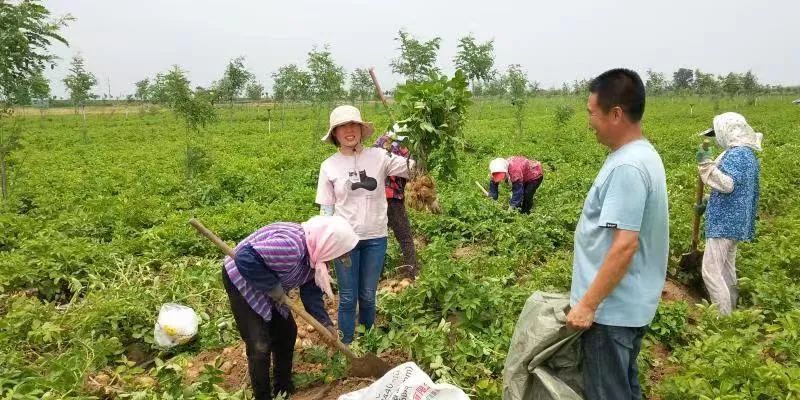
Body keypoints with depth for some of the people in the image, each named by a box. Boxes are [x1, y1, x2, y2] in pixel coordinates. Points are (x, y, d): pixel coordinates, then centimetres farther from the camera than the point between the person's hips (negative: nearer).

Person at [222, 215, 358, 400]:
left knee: (287, 332, 13)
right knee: (260, 345, -10)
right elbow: (245, 259, -43)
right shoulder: (291, 247, -39)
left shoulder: (315, 254, -8)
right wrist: (273, 287, -32)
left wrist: (325, 322, -6)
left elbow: (311, 290, 1)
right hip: (242, 280, -9)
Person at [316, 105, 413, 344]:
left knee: (368, 296, 14)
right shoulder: (329, 166, -2)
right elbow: (326, 208, 1)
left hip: (375, 238, 1)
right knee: (348, 298, 8)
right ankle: (347, 346, 25)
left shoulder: (378, 157, -3)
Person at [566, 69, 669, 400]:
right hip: (627, 304, 10)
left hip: (612, 308, -10)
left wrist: (588, 304, -22)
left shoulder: (627, 167, -24)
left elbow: (624, 245, -28)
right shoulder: (642, 155, 9)